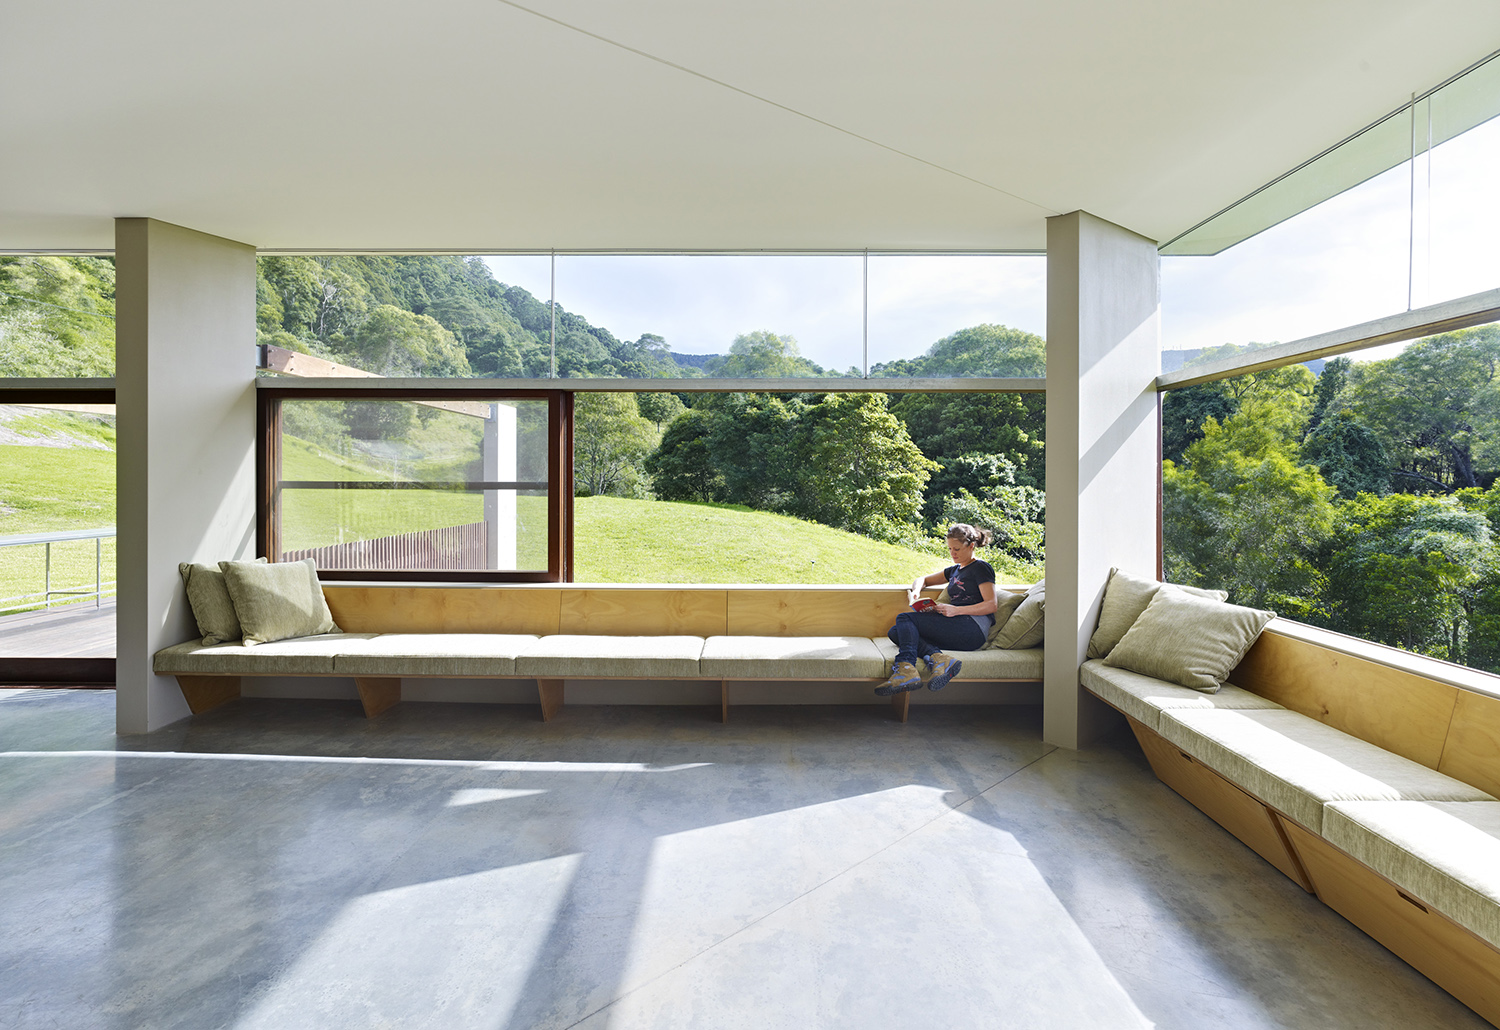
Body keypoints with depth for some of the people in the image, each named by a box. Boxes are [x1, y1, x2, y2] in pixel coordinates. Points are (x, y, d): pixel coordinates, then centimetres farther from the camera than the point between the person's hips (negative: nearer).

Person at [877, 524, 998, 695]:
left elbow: (991, 605, -7)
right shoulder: (954, 570, 28)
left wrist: (956, 610, -17)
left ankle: (906, 669, -40)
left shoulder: (980, 568, 4)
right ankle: (938, 658, -31)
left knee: (904, 618, -18)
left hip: (973, 627, -8)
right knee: (895, 633, -8)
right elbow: (922, 579, 34)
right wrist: (916, 590, 9)